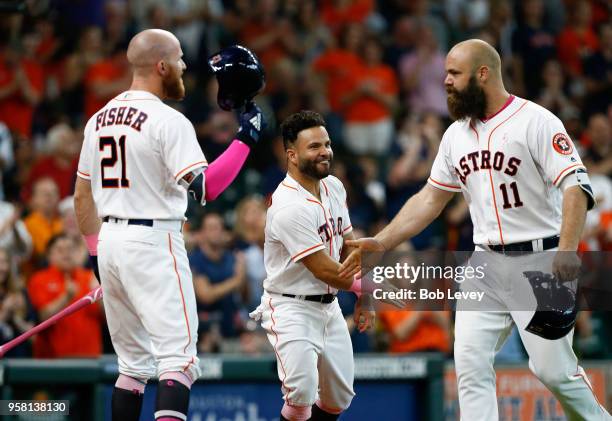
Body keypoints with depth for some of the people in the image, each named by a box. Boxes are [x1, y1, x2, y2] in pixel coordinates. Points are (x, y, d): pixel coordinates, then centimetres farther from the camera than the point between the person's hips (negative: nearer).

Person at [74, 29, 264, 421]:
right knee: (179, 359, -9)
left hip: (109, 241, 8)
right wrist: (246, 139, -15)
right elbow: (203, 188, -21)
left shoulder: (99, 119, 11)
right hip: (153, 243, -8)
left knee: (134, 363, 16)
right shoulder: (168, 121, -12)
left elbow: (82, 197, 15)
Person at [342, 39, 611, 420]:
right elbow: (431, 199, 18)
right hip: (487, 264, 6)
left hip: (540, 262, -6)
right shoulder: (456, 134, 11)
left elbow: (576, 186, -19)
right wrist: (381, 242, 9)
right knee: (471, 362, -4)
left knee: (553, 369, -7)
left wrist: (568, 249, -33)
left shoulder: (535, 121, -10)